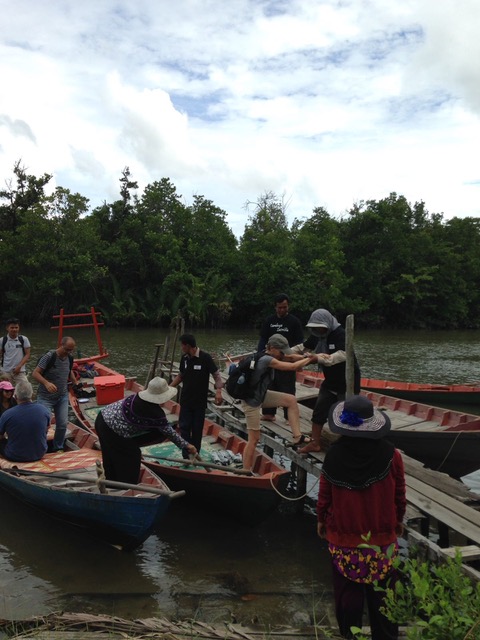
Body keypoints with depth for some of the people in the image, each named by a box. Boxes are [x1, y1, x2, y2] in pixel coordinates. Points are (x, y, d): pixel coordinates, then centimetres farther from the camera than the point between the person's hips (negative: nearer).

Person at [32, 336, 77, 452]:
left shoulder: (70, 358, -1)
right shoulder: (49, 356, -20)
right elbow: (35, 373, -21)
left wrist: (76, 383, 7)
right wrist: (46, 383, -37)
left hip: (63, 396, 5)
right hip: (46, 397, -5)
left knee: (63, 424, 4)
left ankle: (58, 448, 22)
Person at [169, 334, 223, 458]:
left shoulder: (205, 357, -14)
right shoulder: (184, 358, 2)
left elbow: (216, 375, -11)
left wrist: (218, 391, -24)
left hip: (200, 401, -4)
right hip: (185, 400, 4)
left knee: (197, 429, 7)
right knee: (184, 427, -1)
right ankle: (187, 456, 6)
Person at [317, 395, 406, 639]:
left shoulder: (334, 455, -16)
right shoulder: (390, 454, -15)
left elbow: (324, 495, -6)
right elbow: (400, 494, -3)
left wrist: (321, 520, 11)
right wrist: (398, 520, 14)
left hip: (344, 537, 0)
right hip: (382, 536, 1)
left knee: (348, 590, 17)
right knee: (382, 590, 17)